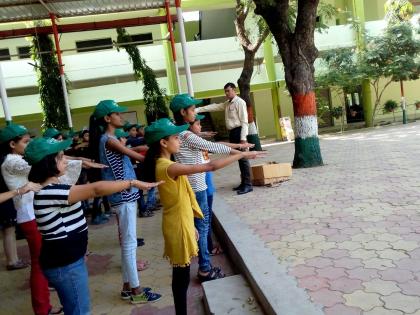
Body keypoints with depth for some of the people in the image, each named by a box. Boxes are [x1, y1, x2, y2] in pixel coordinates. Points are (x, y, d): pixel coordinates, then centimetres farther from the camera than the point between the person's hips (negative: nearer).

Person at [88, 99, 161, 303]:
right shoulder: (109, 140, -16)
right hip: (123, 197, -10)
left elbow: (130, 153, 11)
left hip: (125, 195, 10)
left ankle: (127, 286, 26)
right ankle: (136, 290, 9)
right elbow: (139, 157, -15)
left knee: (127, 242, 16)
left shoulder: (108, 139, 14)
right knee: (129, 243, -2)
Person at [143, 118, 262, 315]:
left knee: (181, 276, 20)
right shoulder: (169, 167, -25)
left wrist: (190, 225, 18)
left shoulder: (162, 164, 6)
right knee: (181, 278, 5)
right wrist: (242, 155, -22)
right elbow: (210, 167, -29)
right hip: (178, 228, -10)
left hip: (180, 225, 10)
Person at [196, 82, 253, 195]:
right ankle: (243, 183, 19)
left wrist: (243, 138, -21)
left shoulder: (240, 102, -9)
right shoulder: (227, 104, 17)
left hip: (238, 131, -9)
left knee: (243, 158, -6)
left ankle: (248, 185, -1)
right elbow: (214, 107, 14)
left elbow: (244, 121, -15)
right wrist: (197, 110, 6)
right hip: (232, 132, 9)